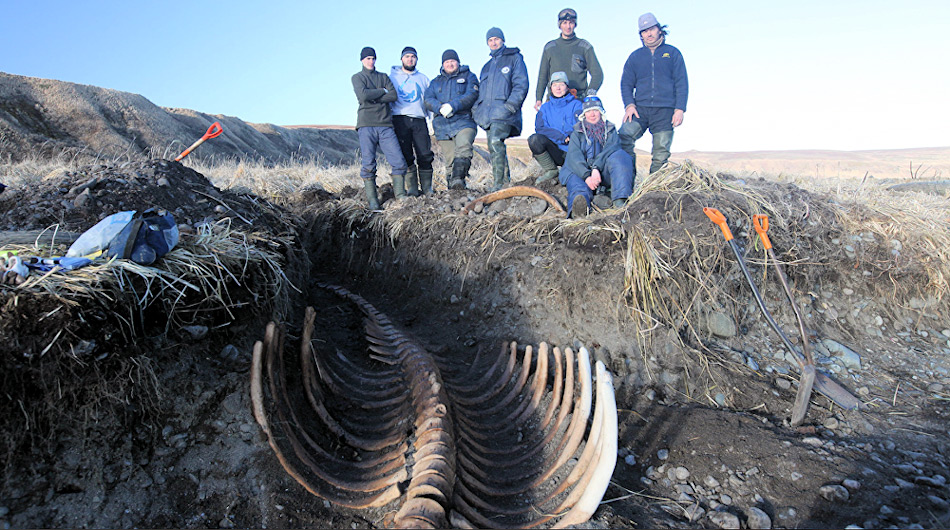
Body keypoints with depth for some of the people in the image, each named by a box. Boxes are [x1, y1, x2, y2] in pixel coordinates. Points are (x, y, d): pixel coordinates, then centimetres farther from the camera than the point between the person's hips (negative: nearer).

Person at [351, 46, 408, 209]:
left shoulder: (383, 77, 20)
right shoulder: (357, 77, 12)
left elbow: (394, 96, 2)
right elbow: (363, 95, -9)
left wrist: (373, 98, -6)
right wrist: (382, 91, 1)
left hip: (385, 125, 3)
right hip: (366, 125, -2)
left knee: (399, 162, -8)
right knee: (368, 164, -6)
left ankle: (400, 196, -2)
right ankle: (372, 200, -2)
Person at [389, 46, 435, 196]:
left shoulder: (423, 78, 21)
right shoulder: (392, 77, 15)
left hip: (419, 120, 1)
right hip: (400, 120, -1)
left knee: (425, 155, -6)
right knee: (406, 156, -6)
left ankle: (428, 190, 1)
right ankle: (412, 190, -2)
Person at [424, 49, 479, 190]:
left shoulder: (468, 76, 14)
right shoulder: (436, 82, 24)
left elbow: (472, 95, -4)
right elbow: (428, 100, 9)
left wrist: (453, 105, -17)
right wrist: (440, 107, -13)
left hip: (464, 122, -3)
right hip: (442, 125, 3)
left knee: (463, 147, -30)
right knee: (450, 160, -1)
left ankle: (458, 178, -42)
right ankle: (453, 190, 1)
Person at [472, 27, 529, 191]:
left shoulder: (514, 58, 10)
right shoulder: (487, 66, 28)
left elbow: (521, 85, -1)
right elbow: (481, 90, 30)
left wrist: (511, 104, -14)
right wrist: (476, 108, 13)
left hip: (504, 110, -7)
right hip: (488, 112, 7)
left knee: (496, 141, -24)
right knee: (493, 147, 4)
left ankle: (498, 184, -27)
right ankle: (506, 180, 13)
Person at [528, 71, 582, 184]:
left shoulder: (576, 104, 6)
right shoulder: (546, 107, 14)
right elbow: (539, 128, -1)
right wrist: (562, 136, -13)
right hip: (555, 151, 2)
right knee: (534, 139, -27)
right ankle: (551, 170, -10)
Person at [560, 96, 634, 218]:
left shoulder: (610, 130, 21)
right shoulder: (577, 133, 18)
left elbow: (612, 149, -1)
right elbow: (574, 156, -2)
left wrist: (596, 168, -21)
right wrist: (587, 176, -23)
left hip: (603, 172, 0)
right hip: (582, 171, 0)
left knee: (620, 155, -26)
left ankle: (620, 201, -45)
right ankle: (579, 207, -66)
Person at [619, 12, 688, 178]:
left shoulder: (672, 53, 11)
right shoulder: (635, 56, 17)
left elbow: (682, 83, 7)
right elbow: (626, 83, 15)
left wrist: (679, 109, -5)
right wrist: (629, 104, -4)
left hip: (665, 111, -1)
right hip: (639, 108, 1)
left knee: (661, 154, -3)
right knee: (622, 139, -21)